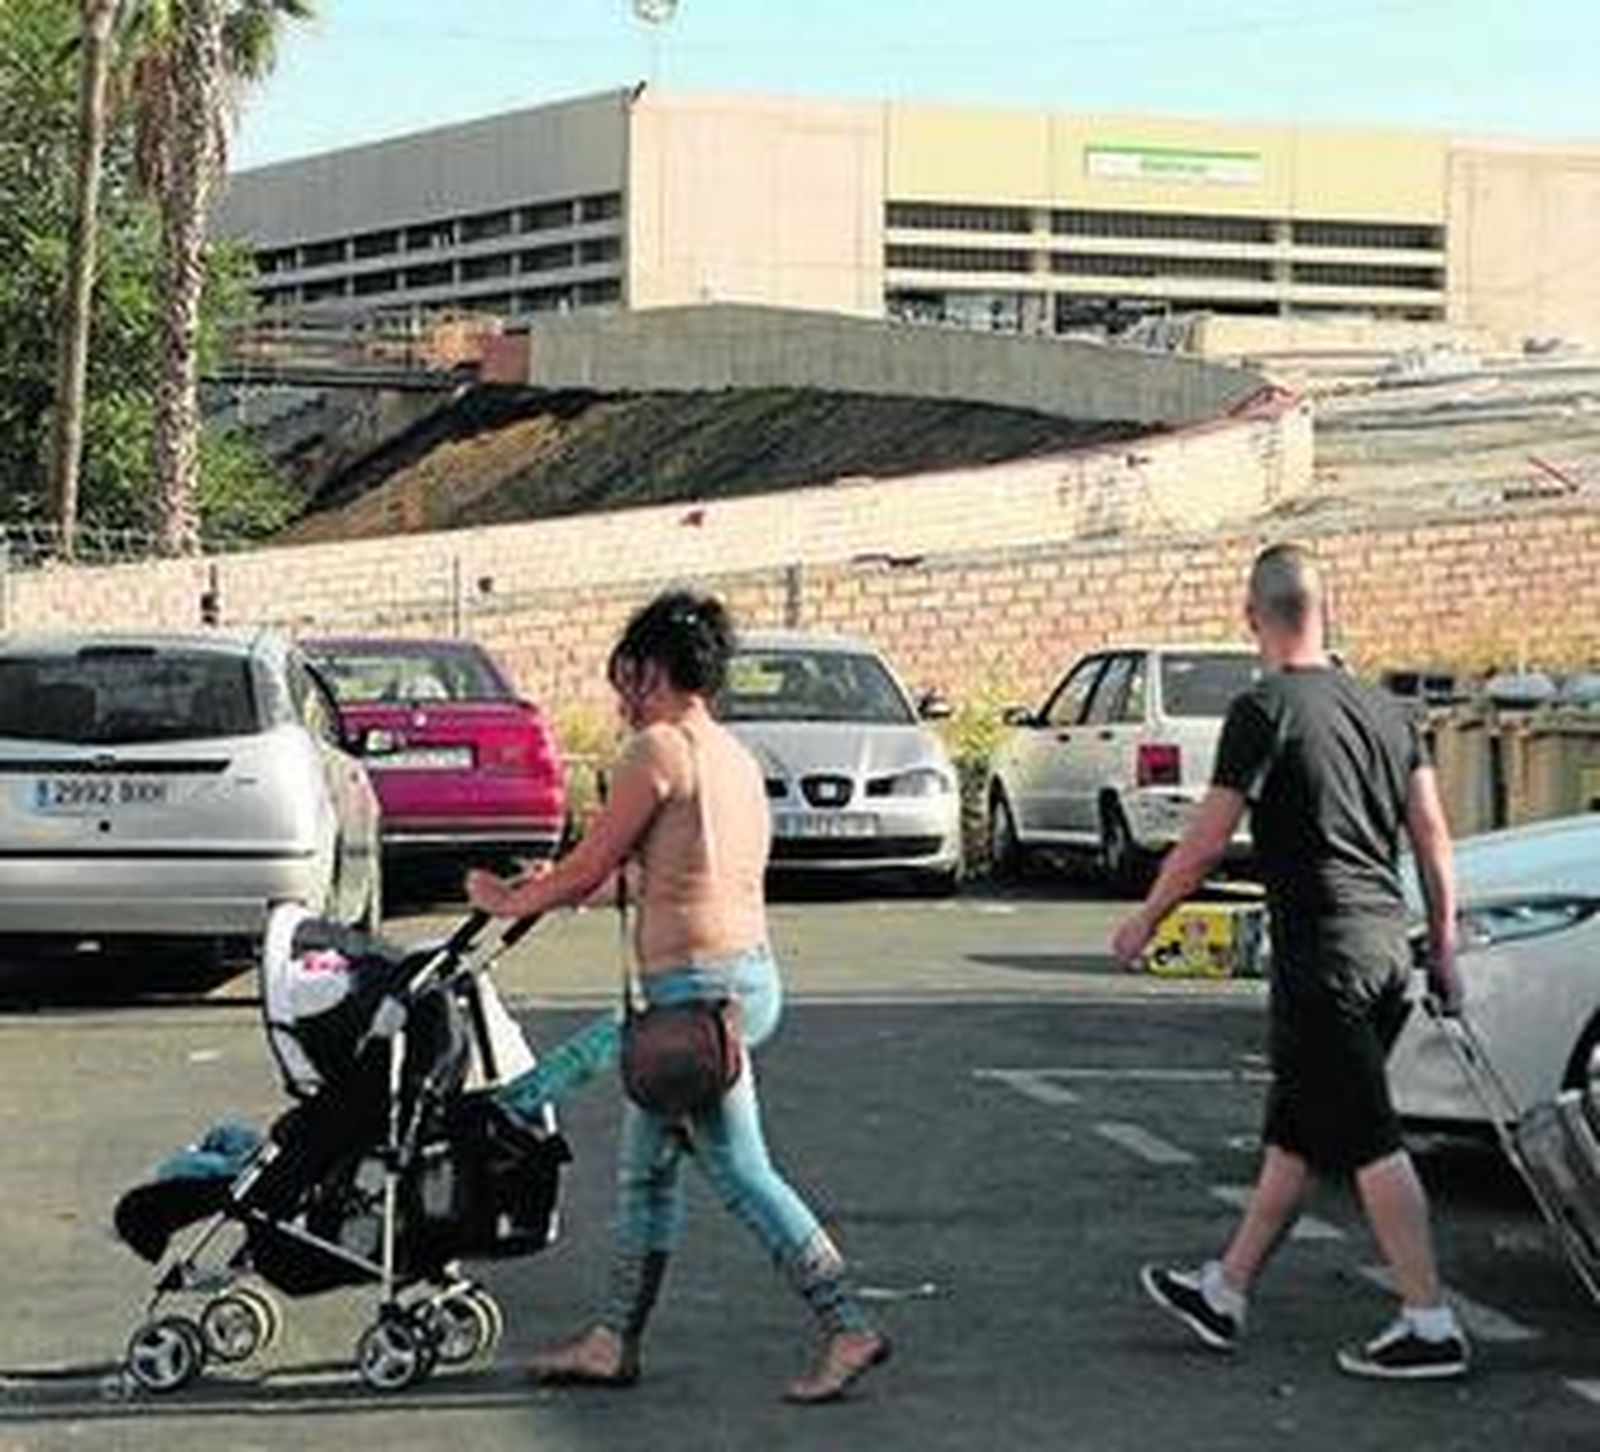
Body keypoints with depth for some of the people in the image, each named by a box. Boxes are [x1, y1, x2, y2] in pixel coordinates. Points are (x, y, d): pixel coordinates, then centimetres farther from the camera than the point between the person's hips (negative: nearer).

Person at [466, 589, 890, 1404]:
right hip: (747, 970, 10)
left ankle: (848, 1329, -2)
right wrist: (553, 886, 27)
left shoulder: (660, 748, -12)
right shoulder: (733, 756, 16)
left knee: (738, 1171, -4)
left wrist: (509, 901, 10)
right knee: (645, 1163, 15)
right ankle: (615, 1342, 21)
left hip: (697, 982, -10)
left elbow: (588, 870, -7)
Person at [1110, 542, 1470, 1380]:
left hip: (1322, 957, -8)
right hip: (1386, 951, 8)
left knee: (1371, 1143, -5)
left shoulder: (1265, 711, -11)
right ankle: (1224, 1294, 26)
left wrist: (1144, 923, 2)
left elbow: (1206, 842, -11)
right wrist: (1444, 946, 16)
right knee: (1292, 1133, 15)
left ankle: (1430, 1327, -4)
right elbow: (1432, 833, 11)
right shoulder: (1382, 708, 11)